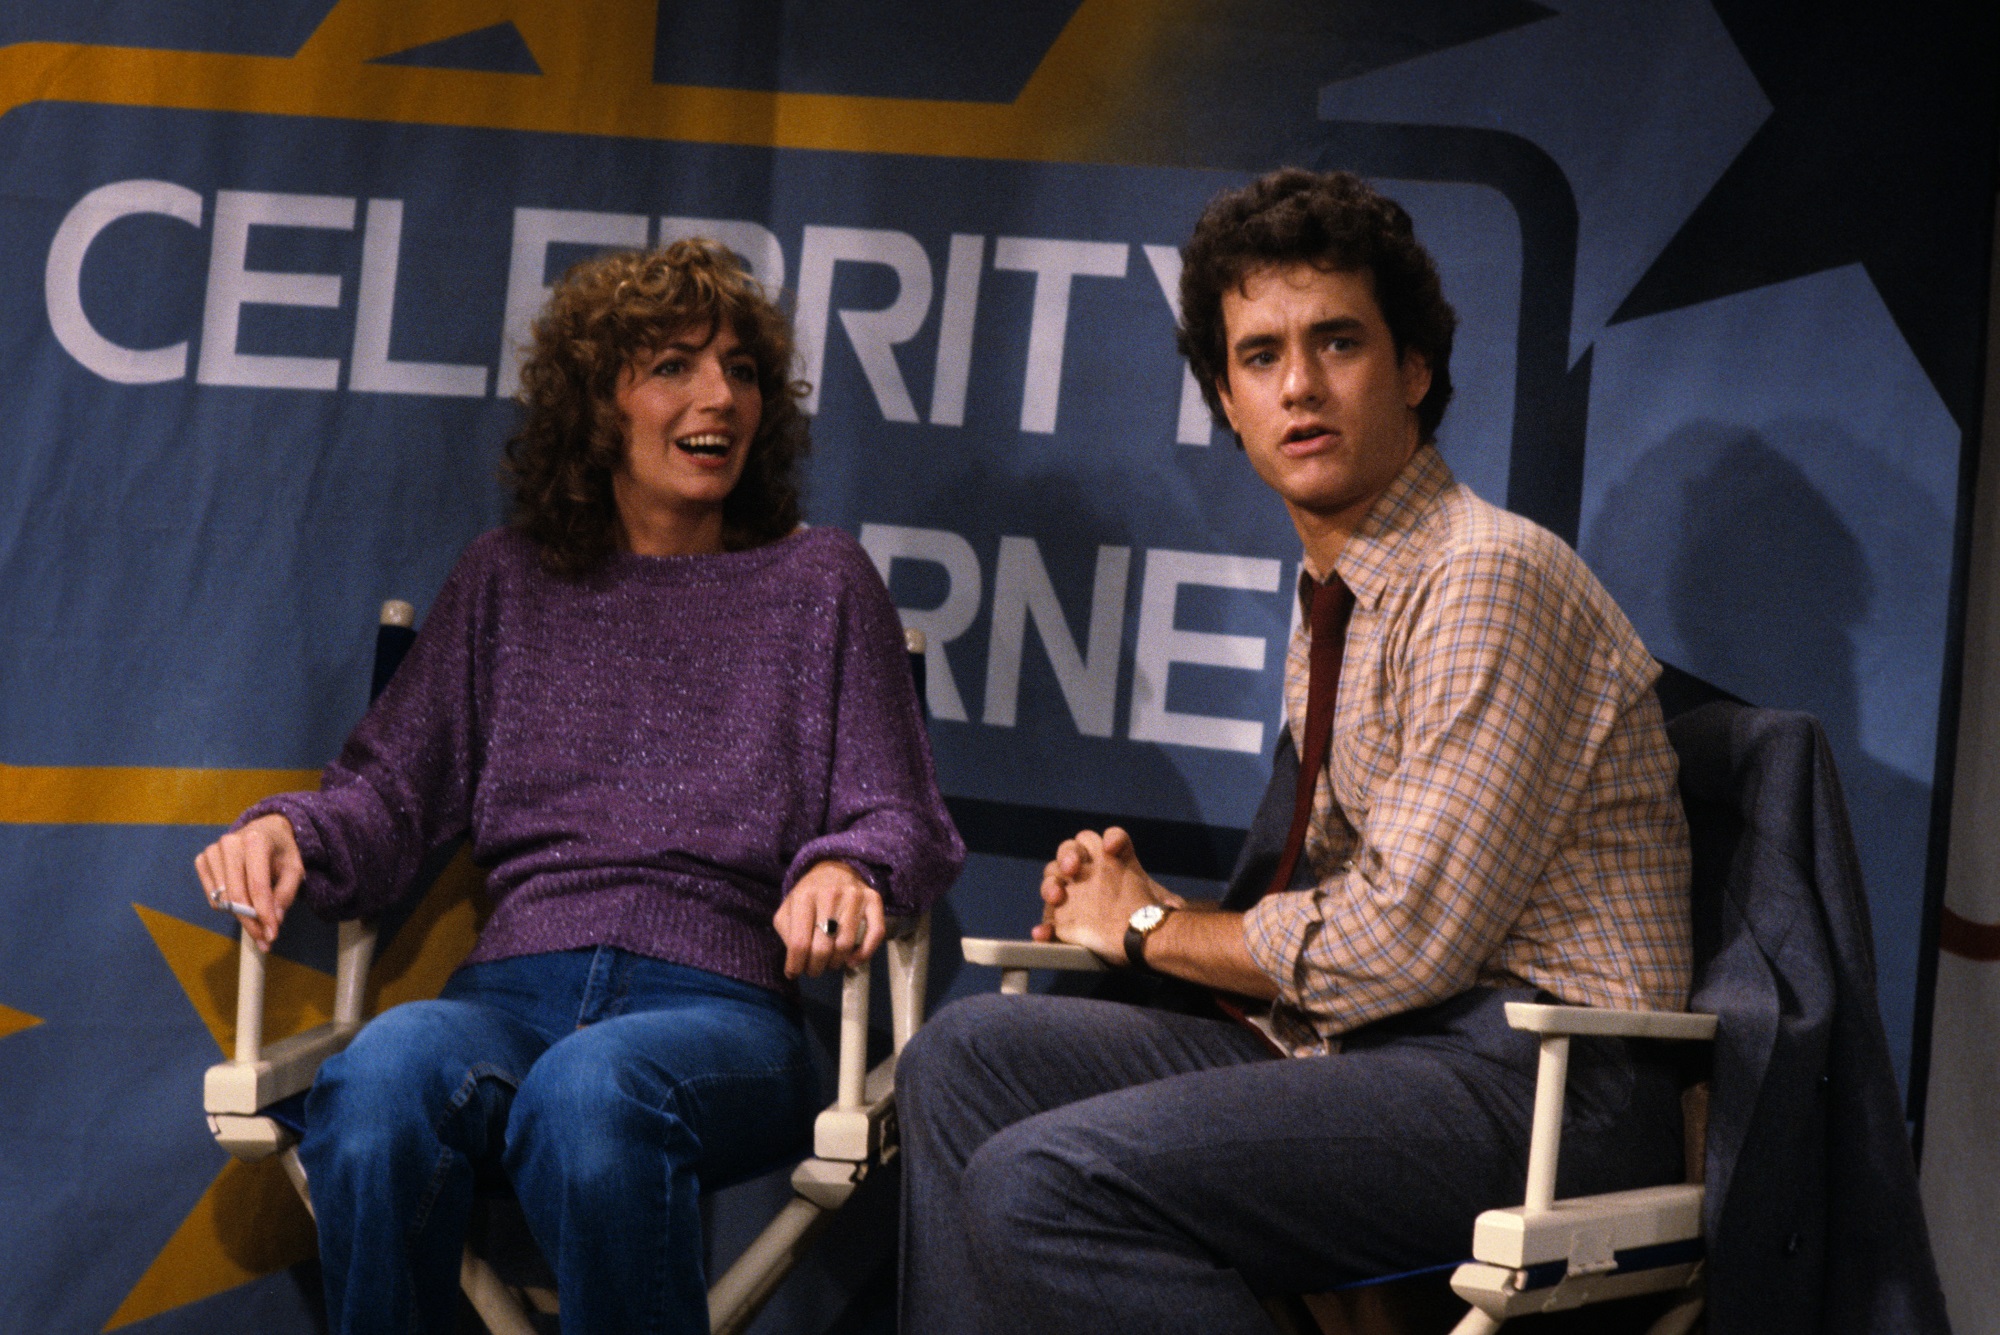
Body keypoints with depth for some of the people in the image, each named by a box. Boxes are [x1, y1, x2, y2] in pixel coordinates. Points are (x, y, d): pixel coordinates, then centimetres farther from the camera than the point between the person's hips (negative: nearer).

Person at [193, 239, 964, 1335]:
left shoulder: (818, 580, 17)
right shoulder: (507, 579, 22)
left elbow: (899, 817, 12)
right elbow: (390, 791, 18)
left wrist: (847, 871, -12)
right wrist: (286, 832, -5)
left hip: (716, 1001, -2)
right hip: (513, 989, 2)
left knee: (591, 1091, -39)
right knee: (379, 1078, -35)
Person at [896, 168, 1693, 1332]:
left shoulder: (1492, 578, -12)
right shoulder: (1335, 602, 17)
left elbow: (1407, 937, -17)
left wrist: (1152, 928, -1)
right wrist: (1128, 893, 3)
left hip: (1530, 1077, -9)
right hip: (1368, 1051, 9)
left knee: (1041, 1185, -24)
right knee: (968, 1057, 3)